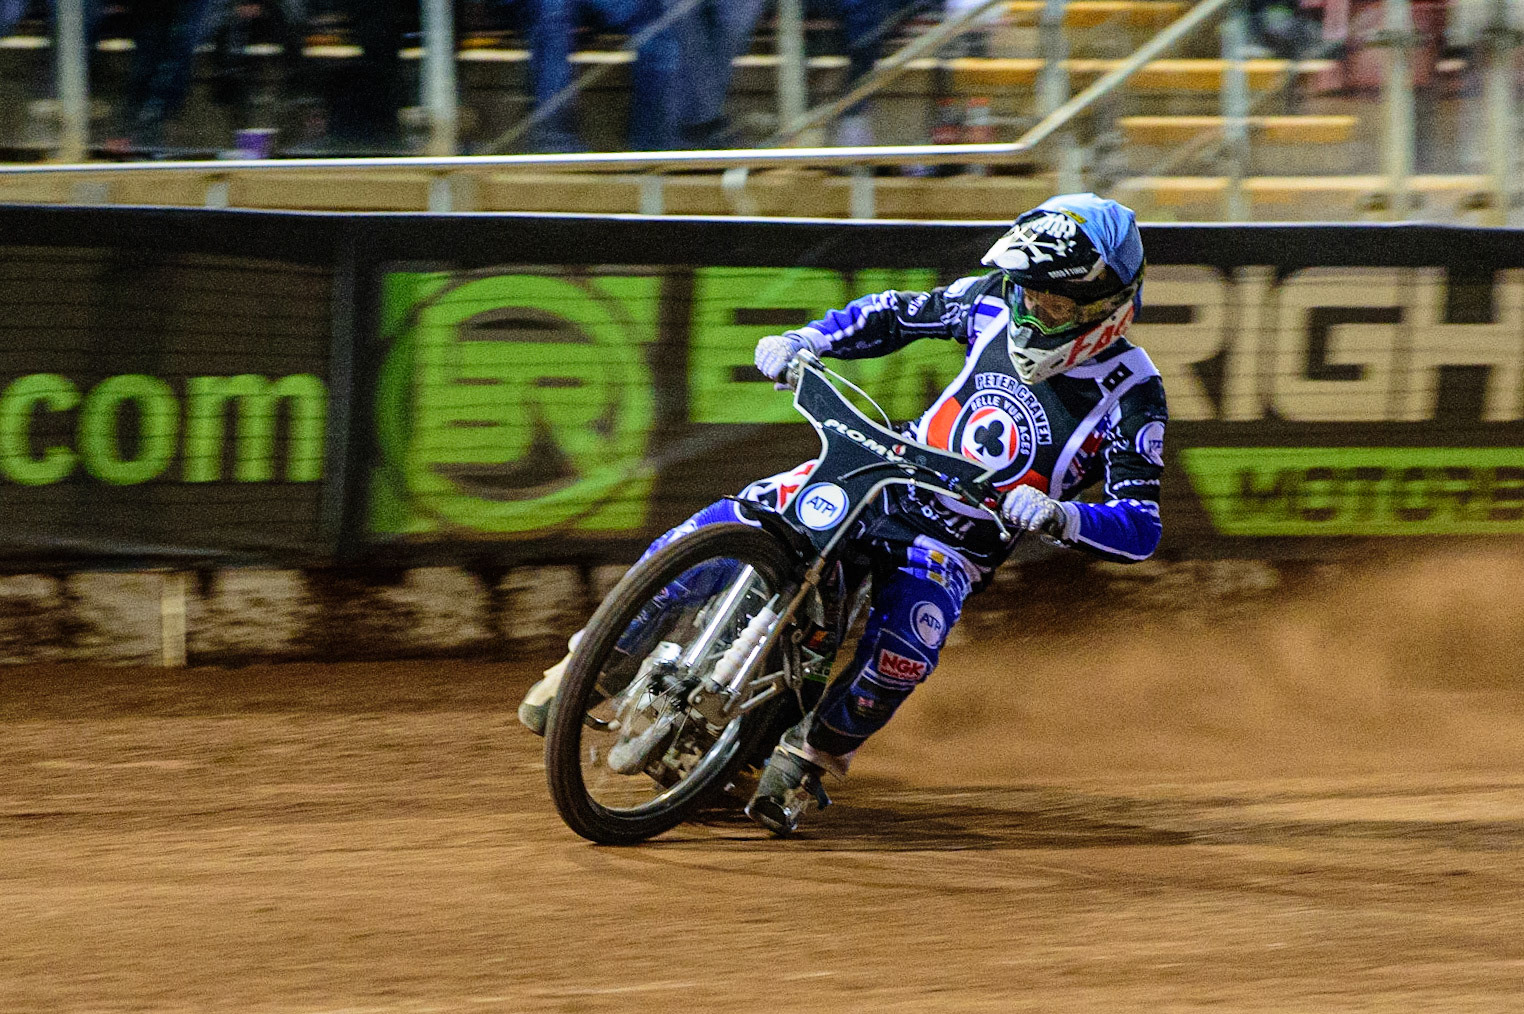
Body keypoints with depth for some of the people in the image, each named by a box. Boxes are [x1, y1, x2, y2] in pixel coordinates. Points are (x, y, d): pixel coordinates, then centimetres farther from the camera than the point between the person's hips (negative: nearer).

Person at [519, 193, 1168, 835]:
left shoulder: (1131, 395, -16)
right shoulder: (997, 301, -3)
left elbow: (1140, 529, -21)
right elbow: (903, 313, 13)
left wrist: (1059, 518, -42)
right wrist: (808, 339, -4)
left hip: (953, 546, -4)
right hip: (882, 476, 4)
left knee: (905, 646, -34)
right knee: (720, 527, -15)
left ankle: (805, 759, -9)